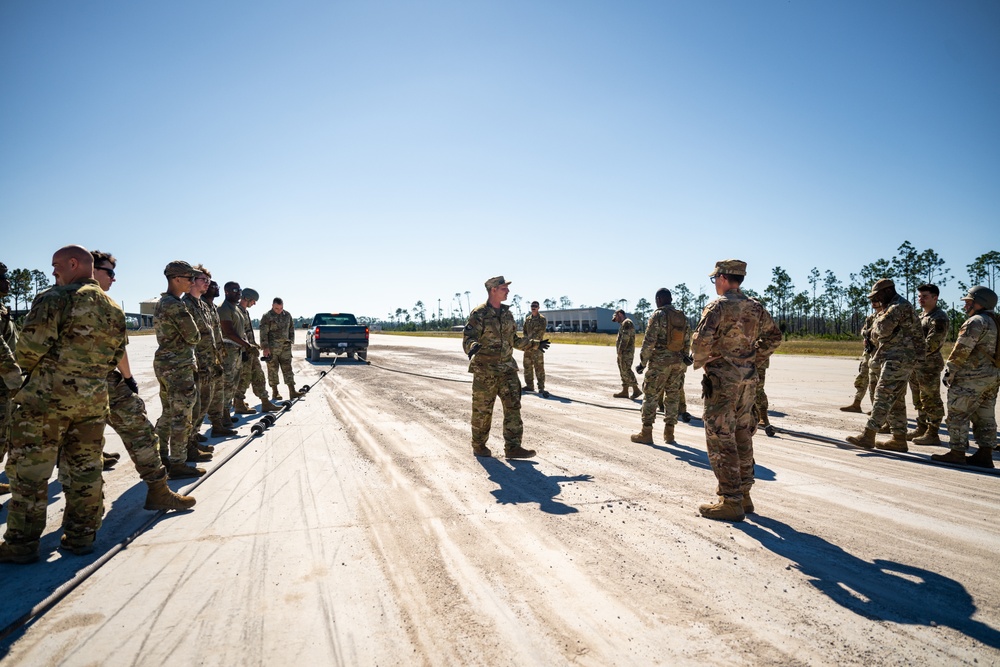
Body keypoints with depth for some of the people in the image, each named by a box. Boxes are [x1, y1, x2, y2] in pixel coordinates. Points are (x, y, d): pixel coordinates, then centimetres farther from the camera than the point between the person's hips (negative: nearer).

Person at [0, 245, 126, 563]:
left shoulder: (55, 298, -9)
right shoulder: (113, 308, 12)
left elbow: (30, 346, -15)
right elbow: (116, 355, 14)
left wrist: (29, 368, 5)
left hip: (48, 395, -6)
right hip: (94, 398, 6)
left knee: (29, 471, 4)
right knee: (85, 469, 11)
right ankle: (81, 536, 19)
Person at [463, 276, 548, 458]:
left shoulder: (507, 313, 11)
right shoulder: (479, 313, -10)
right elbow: (468, 337, -18)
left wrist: (534, 343, 23)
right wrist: (472, 346, -41)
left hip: (507, 368, 6)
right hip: (485, 369, -6)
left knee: (513, 406, -1)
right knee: (482, 409, 4)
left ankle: (512, 447, 2)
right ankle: (479, 446, 21)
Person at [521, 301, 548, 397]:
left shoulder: (542, 319, -2)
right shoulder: (527, 319, 15)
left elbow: (541, 332, -11)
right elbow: (524, 331, 16)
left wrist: (533, 341, -16)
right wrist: (527, 340, -3)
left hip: (537, 346, -6)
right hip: (528, 346, 6)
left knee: (539, 367, -9)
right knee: (527, 366, 9)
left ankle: (541, 388, -8)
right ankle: (529, 385, 19)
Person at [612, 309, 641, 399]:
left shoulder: (627, 323, -12)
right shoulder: (623, 324, 21)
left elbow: (625, 338, -21)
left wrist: (620, 351, -19)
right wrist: (620, 352, 12)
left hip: (626, 352, -10)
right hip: (623, 353, 10)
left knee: (626, 371, -11)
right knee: (623, 372, 10)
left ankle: (636, 390, -9)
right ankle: (625, 391, 12)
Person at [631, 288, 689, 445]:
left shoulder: (658, 315, -11)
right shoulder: (683, 317, 9)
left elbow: (649, 341, -14)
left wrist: (642, 362, -8)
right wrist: (683, 361, 19)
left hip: (660, 361, -6)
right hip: (678, 362, 6)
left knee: (651, 396, 0)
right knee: (673, 396, 11)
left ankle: (646, 433, 1)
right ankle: (669, 432, 14)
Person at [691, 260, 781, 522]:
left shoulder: (719, 306, -13)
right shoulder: (756, 307, 10)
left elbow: (701, 340, -23)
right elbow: (774, 336, 19)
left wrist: (700, 362, -5)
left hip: (722, 379, -7)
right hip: (748, 379, 8)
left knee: (721, 440, -1)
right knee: (742, 437, 15)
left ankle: (731, 502, 1)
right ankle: (744, 495, 23)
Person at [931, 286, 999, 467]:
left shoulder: (976, 322, -14)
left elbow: (961, 351, -18)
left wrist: (949, 372, -11)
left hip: (972, 378, -9)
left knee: (958, 415, -3)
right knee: (985, 418, 11)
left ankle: (957, 453, -1)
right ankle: (985, 455, 14)